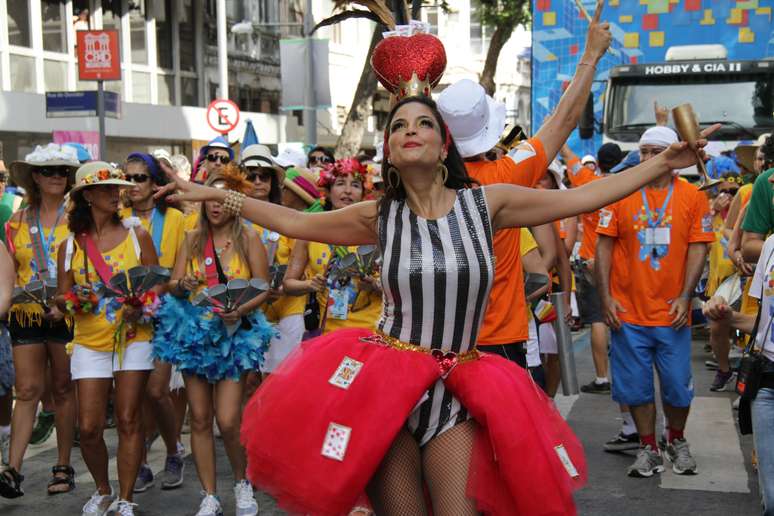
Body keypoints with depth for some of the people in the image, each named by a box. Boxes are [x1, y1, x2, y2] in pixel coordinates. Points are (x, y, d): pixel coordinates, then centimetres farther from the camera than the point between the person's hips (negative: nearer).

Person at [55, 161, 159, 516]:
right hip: (89, 342, 1)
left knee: (128, 420, -2)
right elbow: (62, 298, 9)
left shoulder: (136, 235, 3)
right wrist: (73, 300, -14)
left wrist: (143, 307, -16)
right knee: (88, 427, -2)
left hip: (134, 338, -1)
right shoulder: (70, 245, 5)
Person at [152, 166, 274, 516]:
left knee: (228, 420, -10)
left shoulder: (247, 237, -3)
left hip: (235, 333, -3)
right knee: (200, 419, 5)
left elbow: (263, 289, -4)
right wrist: (183, 286, -18)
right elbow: (172, 285, 4)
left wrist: (241, 309, -22)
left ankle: (242, 482, 17)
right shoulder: (192, 239, 7)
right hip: (195, 331, 3)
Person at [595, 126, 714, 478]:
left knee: (678, 385, 6)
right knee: (635, 385, 7)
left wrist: (685, 297, -9)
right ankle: (648, 448, 24)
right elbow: (604, 245, 0)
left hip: (672, 312, 0)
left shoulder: (693, 197, 1)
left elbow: (698, 248, 0)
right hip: (627, 311, 0)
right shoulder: (621, 192, 0)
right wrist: (606, 297, -6)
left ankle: (677, 441, 32)